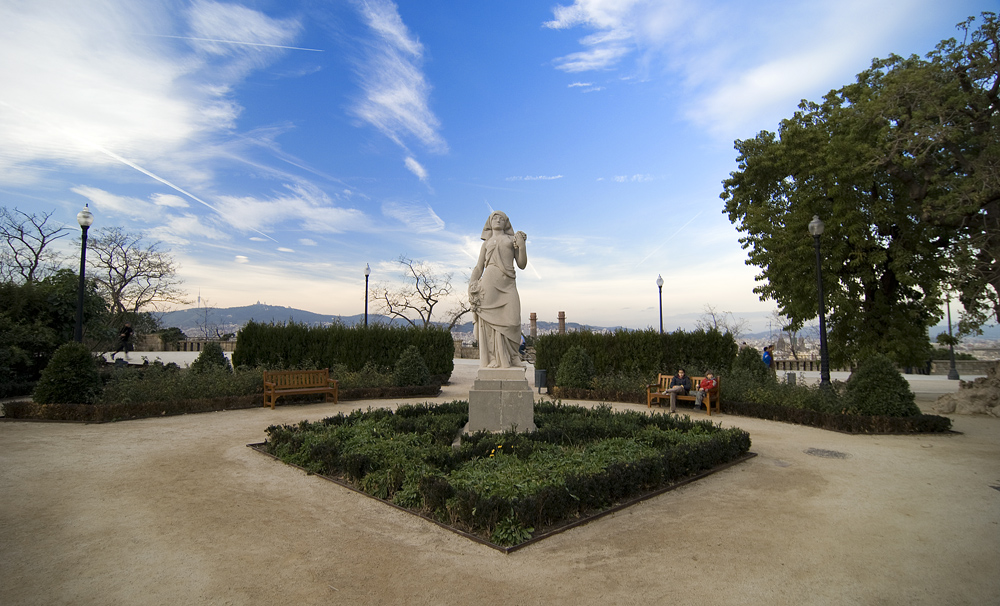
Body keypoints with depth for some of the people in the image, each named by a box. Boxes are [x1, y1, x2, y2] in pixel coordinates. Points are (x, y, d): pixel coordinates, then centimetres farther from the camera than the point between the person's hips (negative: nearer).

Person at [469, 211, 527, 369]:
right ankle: (492, 359, -5)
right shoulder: (486, 243, 21)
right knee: (490, 321, -8)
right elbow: (478, 268, 15)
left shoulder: (513, 239, 20)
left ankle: (509, 358, -1)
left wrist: (522, 245, -1)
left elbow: (522, 265, 12)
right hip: (489, 282, 0)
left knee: (511, 321, -10)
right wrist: (471, 287, 2)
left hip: (508, 284, 0)